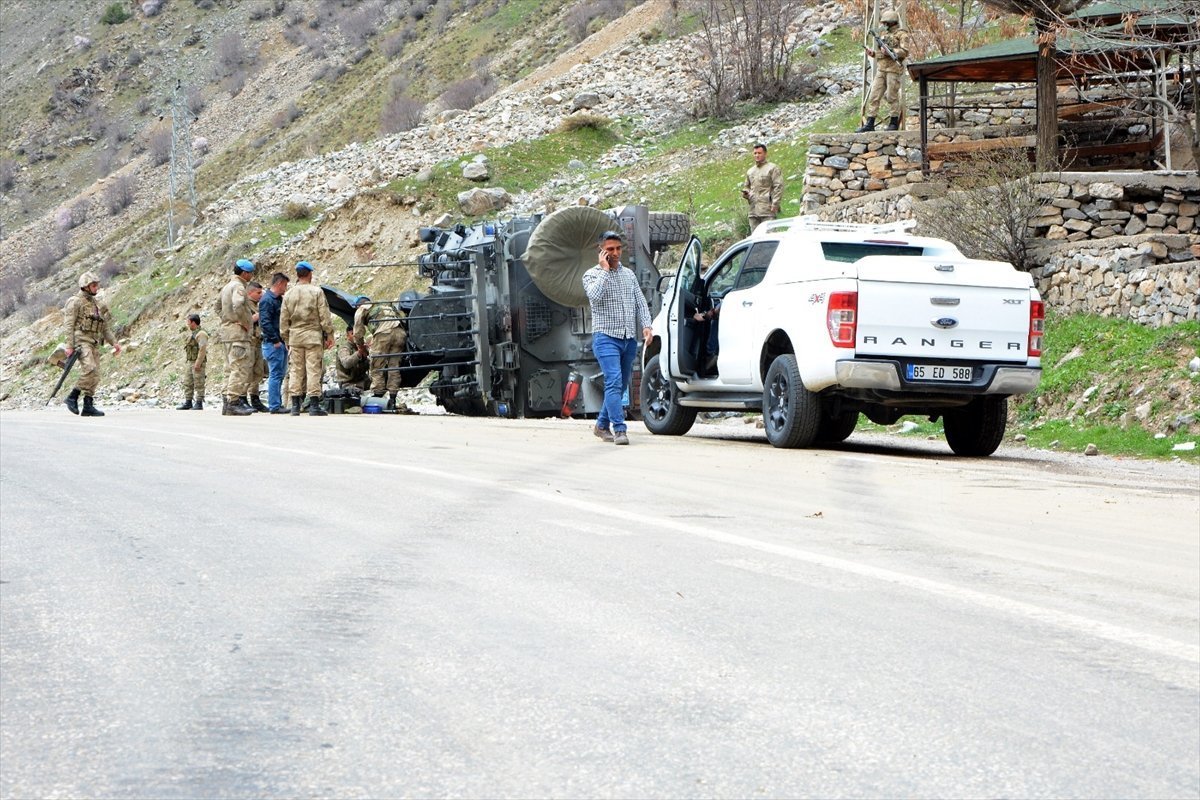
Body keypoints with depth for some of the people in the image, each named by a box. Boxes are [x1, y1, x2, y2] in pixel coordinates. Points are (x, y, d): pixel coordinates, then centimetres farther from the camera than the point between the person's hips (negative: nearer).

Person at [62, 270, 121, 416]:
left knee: (95, 377, 2)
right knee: (90, 370, -23)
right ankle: (72, 397, -13)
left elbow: (105, 327, 22)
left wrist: (114, 343, 11)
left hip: (94, 343, 8)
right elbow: (69, 325, -9)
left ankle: (88, 407, 4)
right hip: (81, 340, -8)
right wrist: (70, 346, -16)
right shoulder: (75, 302, -3)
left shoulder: (98, 304, 20)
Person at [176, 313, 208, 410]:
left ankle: (199, 404, -6)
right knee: (188, 383, 8)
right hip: (190, 362, 10)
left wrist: (198, 363, -24)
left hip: (198, 363, -10)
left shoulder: (201, 334, -13)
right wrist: (187, 364, 21)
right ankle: (188, 403, 12)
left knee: (199, 384, -7)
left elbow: (202, 349, -21)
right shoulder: (191, 333, 18)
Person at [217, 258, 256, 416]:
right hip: (238, 332, -10)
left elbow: (218, 304, 30)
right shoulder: (238, 286, -12)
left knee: (231, 368, 14)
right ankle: (233, 402, -16)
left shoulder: (227, 286, 19)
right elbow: (238, 305, -29)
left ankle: (226, 401, 14)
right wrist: (246, 323, -17)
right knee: (240, 368, -11)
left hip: (227, 331, 10)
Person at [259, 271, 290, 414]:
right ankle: (274, 406, -8)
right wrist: (275, 340, -20)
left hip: (281, 343, 10)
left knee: (280, 374, 13)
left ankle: (277, 404, 18)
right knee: (275, 374, -9)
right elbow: (265, 322, -20)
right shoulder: (267, 300, -13)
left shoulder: (279, 299, 18)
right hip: (273, 343, -10)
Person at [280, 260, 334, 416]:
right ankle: (314, 406, -6)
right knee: (313, 369, -3)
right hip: (313, 335, -3)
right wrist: (329, 335, 1)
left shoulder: (288, 295, 7)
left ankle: (295, 406, 6)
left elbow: (283, 320, 10)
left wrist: (286, 339, 19)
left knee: (296, 371, 7)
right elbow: (325, 316, -6)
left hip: (295, 336, 3)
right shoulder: (316, 292, -4)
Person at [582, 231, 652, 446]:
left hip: (629, 339, 6)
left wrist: (646, 325, -1)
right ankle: (619, 429, -22)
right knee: (614, 382, -17)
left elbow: (640, 302, 15)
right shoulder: (592, 275, 0)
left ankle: (602, 425, 24)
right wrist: (605, 270, -14)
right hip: (606, 337, -6)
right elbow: (594, 295, -20)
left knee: (621, 385, 10)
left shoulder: (629, 274, 16)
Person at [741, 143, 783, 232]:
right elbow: (746, 186, 33)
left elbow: (778, 187, -7)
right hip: (753, 210, 7)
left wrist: (775, 204, -15)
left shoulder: (772, 169, 0)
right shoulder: (750, 171, 21)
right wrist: (745, 193, 9)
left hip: (767, 210, -7)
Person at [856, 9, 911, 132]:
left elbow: (905, 52, -12)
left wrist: (889, 51, -20)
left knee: (892, 97, -4)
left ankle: (894, 123, 5)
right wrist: (873, 53, 7)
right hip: (881, 69, 7)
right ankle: (869, 123, -1)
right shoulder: (885, 34, 22)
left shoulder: (902, 34, -2)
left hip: (893, 69, -7)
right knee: (874, 96, 0)